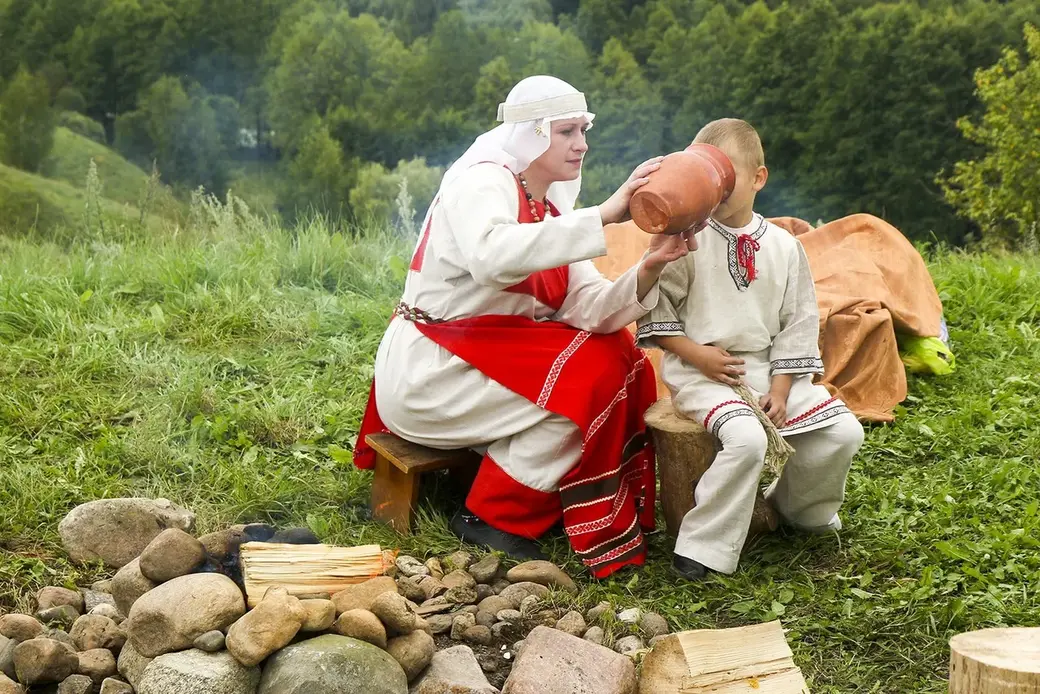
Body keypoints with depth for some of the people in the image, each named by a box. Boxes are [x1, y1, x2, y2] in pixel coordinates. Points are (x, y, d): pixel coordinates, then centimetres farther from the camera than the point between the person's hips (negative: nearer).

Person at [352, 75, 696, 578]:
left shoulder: (552, 211, 11)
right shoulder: (481, 182, -14)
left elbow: (589, 309, -4)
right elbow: (492, 257, -39)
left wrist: (648, 268, -22)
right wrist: (603, 215, -39)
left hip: (496, 361, 8)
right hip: (427, 373, -8)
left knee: (621, 358, -4)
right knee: (588, 377, -20)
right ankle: (492, 516, -7)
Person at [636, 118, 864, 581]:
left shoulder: (784, 247, 5)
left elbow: (798, 323, 7)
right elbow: (654, 312, -4)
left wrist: (780, 390, -2)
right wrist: (697, 354, -14)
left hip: (767, 370, 5)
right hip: (701, 372, -5)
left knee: (843, 432, -8)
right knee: (747, 438, -32)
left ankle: (795, 506, 20)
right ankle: (702, 549, -19)